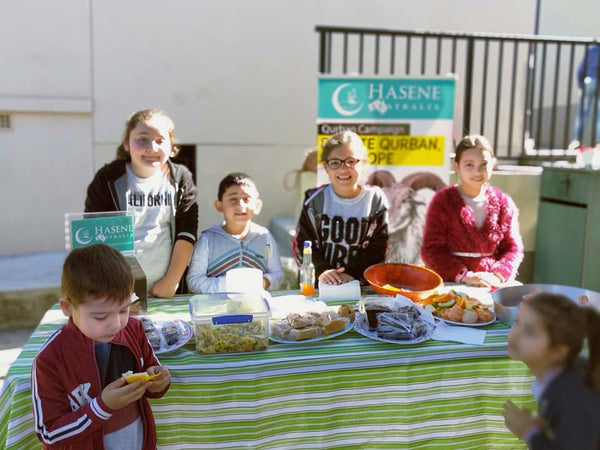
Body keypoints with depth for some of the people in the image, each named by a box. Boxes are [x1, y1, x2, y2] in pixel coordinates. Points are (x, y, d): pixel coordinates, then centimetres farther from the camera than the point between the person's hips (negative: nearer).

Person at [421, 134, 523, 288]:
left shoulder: (504, 203, 9)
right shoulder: (442, 201, -1)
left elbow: (513, 248, 10)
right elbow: (431, 251, -5)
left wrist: (498, 274, -9)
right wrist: (465, 276, -16)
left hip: (492, 285, 4)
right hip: (452, 284, -3)